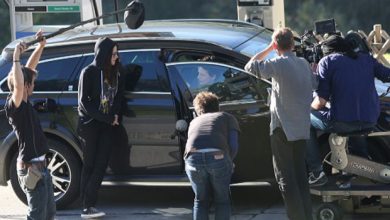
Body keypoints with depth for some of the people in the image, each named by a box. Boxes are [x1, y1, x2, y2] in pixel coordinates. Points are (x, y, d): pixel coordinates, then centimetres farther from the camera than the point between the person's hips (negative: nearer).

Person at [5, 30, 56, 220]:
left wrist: (41, 46, 12)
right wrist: (16, 58, -34)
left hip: (40, 166, 10)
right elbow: (18, 85, -41)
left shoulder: (23, 102, 6)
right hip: (31, 169, -10)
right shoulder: (13, 105, -19)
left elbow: (28, 69, 16)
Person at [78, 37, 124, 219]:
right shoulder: (89, 72, -7)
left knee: (101, 165, -1)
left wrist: (115, 116, -7)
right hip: (90, 125, -5)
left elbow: (119, 96, 13)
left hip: (107, 125, 5)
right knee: (90, 165, -3)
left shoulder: (114, 73, 9)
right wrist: (107, 118, -14)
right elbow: (84, 102, -10)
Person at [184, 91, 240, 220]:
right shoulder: (228, 118, 26)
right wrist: (228, 164, 28)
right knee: (222, 200, 19)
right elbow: (234, 146, 12)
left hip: (193, 158, 2)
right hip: (217, 156, -2)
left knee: (201, 200, 23)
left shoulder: (194, 122, 35)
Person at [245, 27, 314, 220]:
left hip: (283, 128, -7)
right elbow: (312, 89, 14)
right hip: (302, 128, 7)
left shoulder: (279, 64, -13)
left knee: (286, 178, -3)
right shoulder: (304, 64, 8)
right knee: (300, 176, 14)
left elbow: (250, 66, -5)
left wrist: (269, 49, 3)